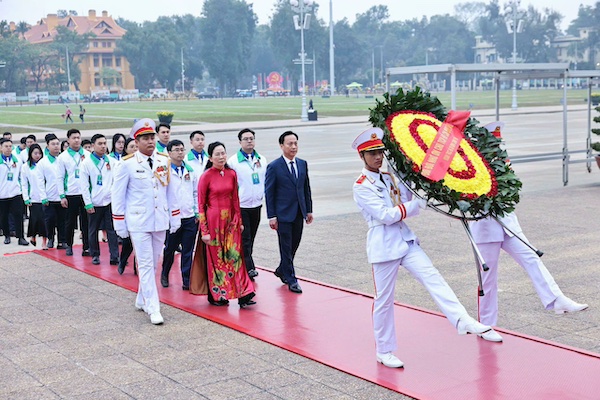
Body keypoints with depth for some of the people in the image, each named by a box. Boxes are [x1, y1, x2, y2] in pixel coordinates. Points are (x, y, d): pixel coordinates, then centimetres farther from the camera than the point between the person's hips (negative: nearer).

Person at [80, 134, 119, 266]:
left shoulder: (111, 161, 6)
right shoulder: (86, 163, -1)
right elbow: (84, 185, -2)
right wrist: (88, 204, -7)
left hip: (110, 201, 1)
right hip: (94, 203, -1)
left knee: (112, 230, -2)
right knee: (93, 230, 8)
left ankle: (114, 256, -1)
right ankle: (95, 255, 20)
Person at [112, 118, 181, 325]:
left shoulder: (164, 161, 5)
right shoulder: (128, 164, -8)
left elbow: (170, 191, 12)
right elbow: (118, 195, -3)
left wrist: (175, 217, 11)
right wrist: (119, 224, -4)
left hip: (160, 221, 5)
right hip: (138, 222, -5)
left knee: (153, 264, 13)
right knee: (145, 265, -5)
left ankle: (142, 300, 29)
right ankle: (153, 308, -3)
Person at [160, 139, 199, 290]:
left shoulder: (190, 170, 10)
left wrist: (197, 213, 9)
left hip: (190, 218, 3)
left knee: (188, 252, 4)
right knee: (169, 249, 10)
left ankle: (187, 281, 10)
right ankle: (165, 275, 32)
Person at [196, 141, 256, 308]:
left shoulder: (231, 174, 6)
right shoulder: (206, 176, -7)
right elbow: (201, 205, -6)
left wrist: (239, 221, 11)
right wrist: (204, 230, -9)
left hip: (231, 220, 4)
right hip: (214, 220, -4)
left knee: (235, 256, 1)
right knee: (215, 258, 5)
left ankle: (243, 294, 1)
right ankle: (216, 296, 18)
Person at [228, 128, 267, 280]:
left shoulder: (262, 160, 7)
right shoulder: (233, 161, -8)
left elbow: (265, 181, 16)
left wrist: (262, 196, 9)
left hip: (256, 205, 5)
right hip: (240, 206, -5)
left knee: (250, 239, 12)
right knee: (244, 239, -7)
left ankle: (242, 267, 24)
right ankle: (249, 268, -6)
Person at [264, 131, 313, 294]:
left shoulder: (303, 164, 8)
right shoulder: (274, 167, -8)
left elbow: (306, 188, 13)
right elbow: (269, 193, -8)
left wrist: (309, 210, 9)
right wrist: (271, 216, -11)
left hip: (299, 213, 5)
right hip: (283, 214, -5)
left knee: (294, 245, 13)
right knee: (286, 247, 0)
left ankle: (281, 270, 34)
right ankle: (291, 279, 9)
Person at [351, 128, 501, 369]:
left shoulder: (390, 178, 12)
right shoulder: (361, 186, -9)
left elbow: (406, 208, 17)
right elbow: (385, 215, -17)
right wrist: (417, 204, -14)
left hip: (406, 241, 6)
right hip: (383, 247, -6)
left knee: (432, 277, -13)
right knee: (384, 300, 3)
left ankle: (462, 321, -23)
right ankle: (384, 351, 17)